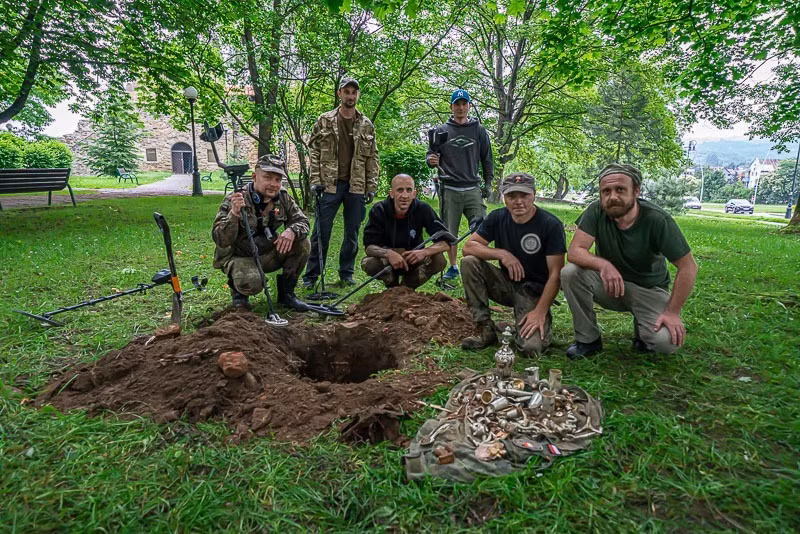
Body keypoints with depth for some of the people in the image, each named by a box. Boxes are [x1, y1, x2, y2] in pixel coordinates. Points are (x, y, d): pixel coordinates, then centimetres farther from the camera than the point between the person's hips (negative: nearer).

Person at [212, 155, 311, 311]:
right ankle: (237, 288, 5)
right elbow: (220, 241, -24)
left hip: (268, 254, 5)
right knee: (252, 283, -36)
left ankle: (286, 292, 1)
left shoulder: (283, 198, -4)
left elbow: (302, 222, -1)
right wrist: (234, 214, -41)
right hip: (238, 257, -5)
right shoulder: (234, 200, -19)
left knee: (302, 244, -17)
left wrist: (292, 231, -26)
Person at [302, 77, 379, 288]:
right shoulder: (325, 121, 4)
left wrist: (371, 187, 3)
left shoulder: (366, 125, 9)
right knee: (321, 232, 1)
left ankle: (346, 273, 21)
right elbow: (314, 152, 3)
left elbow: (372, 158, 9)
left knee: (352, 233, 8)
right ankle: (311, 275, 9)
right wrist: (315, 181, -6)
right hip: (330, 184, -2)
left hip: (356, 187, 2)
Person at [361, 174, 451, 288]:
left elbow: (445, 241, -19)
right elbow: (369, 246, -21)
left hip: (413, 260, 1)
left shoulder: (423, 209, -17)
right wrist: (388, 253, -43)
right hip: (387, 259, -1)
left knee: (439, 260, -26)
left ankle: (408, 286, 2)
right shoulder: (379, 210, -17)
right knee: (367, 263, -31)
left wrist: (424, 252, -39)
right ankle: (393, 286, 3)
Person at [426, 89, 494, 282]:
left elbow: (487, 159, 14)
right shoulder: (441, 131, 11)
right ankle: (453, 267, 21)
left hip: (473, 189, 0)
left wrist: (488, 183, 8)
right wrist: (431, 160, -13)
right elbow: (431, 154, 11)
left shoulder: (479, 130, 12)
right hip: (449, 190, 0)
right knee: (449, 233, 5)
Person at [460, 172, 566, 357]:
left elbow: (555, 274, -16)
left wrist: (540, 312, -23)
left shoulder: (551, 224, -14)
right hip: (506, 284, 4)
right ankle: (486, 330, -11)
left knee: (532, 346, -27)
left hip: (534, 291, -4)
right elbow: (468, 246, -8)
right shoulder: (498, 218, -2)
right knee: (469, 262, -20)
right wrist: (502, 254, -23)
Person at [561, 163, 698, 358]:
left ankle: (642, 329, 13)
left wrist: (673, 312, -19)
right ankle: (588, 340, -7)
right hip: (609, 283, 2)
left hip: (648, 289, -2)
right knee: (570, 273, -27)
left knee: (667, 341, -28)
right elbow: (575, 251, -23)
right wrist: (603, 264, -44)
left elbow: (688, 267, -16)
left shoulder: (657, 219, -21)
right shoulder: (596, 211, -16)